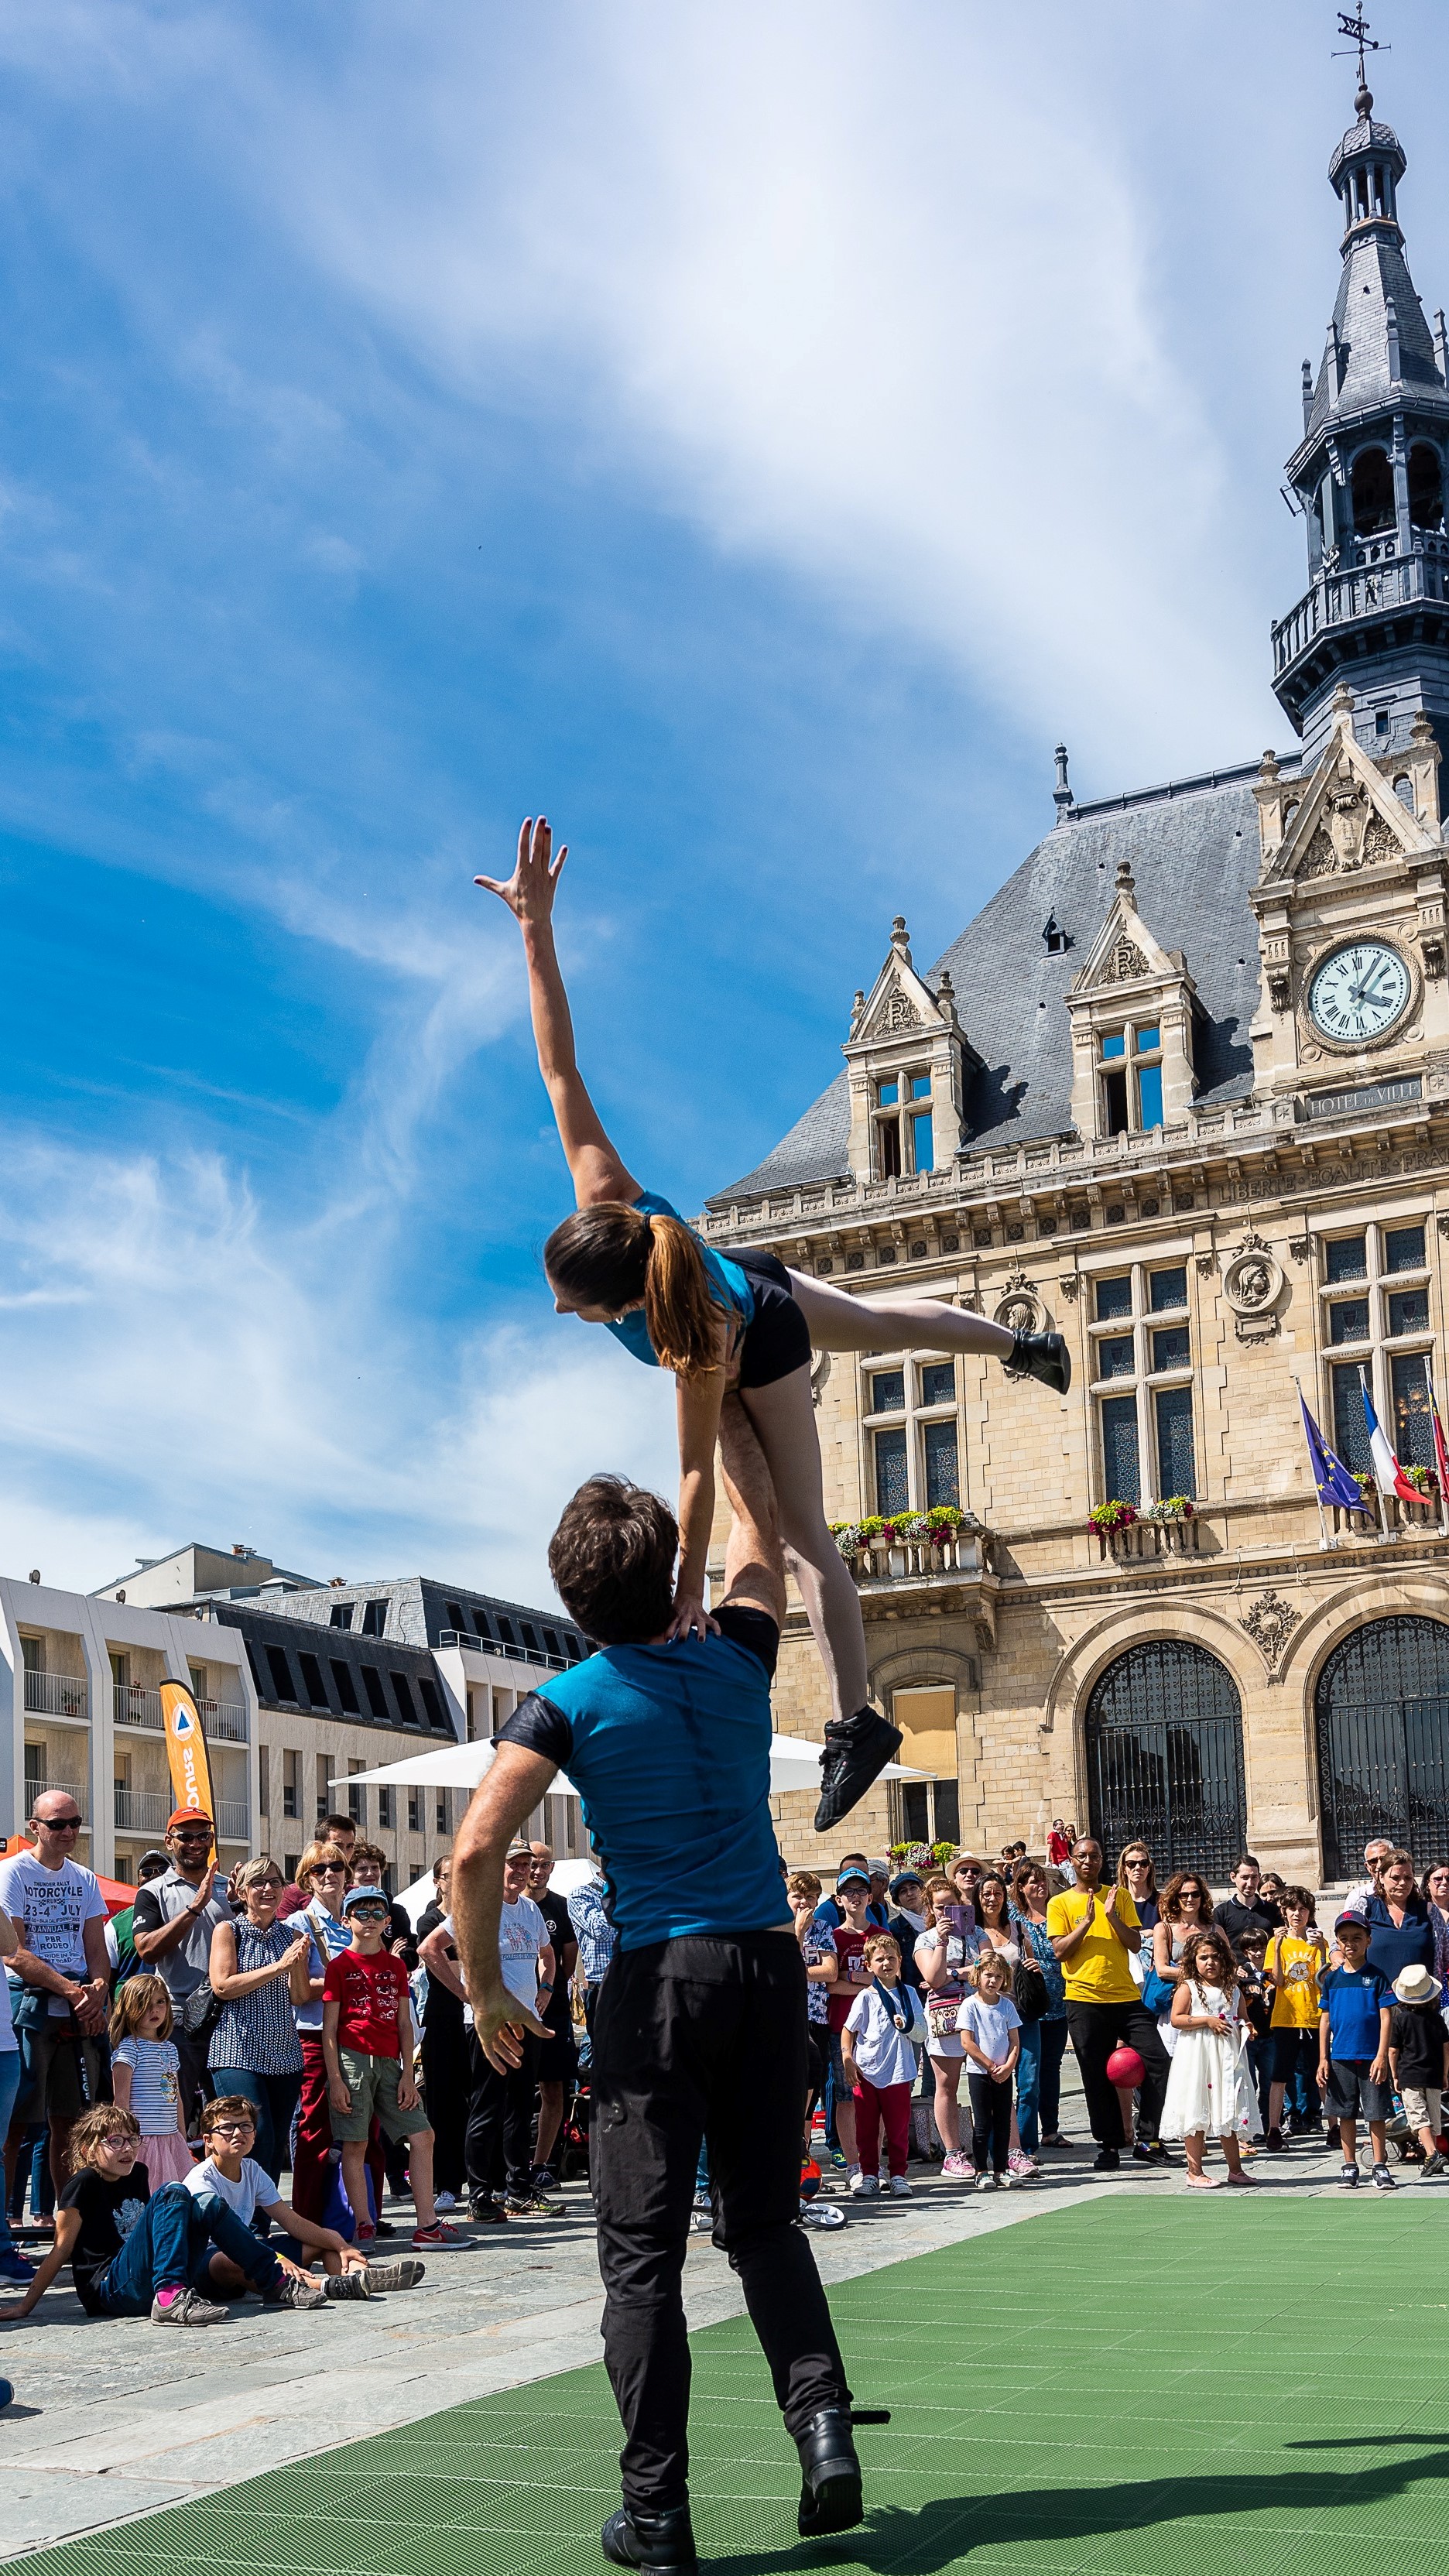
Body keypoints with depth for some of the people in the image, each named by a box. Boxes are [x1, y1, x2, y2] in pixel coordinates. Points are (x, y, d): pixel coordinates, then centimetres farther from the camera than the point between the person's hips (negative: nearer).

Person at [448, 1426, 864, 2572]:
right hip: (769, 1963, 3)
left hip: (659, 1974, -3)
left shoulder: (571, 1701, -5)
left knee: (643, 2249, 3)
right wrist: (722, 1402, 32)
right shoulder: (736, 1663, 4)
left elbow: (478, 1849, -14)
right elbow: (759, 1534, 22)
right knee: (766, 2219, 16)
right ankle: (822, 2417, -3)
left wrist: (486, 1988, -1)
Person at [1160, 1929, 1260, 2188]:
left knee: (1229, 2115, 10)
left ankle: (1235, 2169, 19)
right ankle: (1194, 2171, 6)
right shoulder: (1188, 1988, -3)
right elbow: (1176, 2019, -11)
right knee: (1197, 2117, -1)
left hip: (1228, 2059, 5)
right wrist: (1208, 2021, -16)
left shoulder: (1231, 1989, 12)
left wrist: (1245, 2028, -1)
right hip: (1197, 2059, -5)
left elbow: (1242, 2018, 22)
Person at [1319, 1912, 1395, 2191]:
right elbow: (1325, 2020, 9)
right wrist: (1323, 2059, 4)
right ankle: (1350, 2167, 17)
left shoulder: (1377, 1976, -2)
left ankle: (1380, 2168, 9)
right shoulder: (1332, 1978, 6)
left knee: (1377, 2114, 0)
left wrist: (1381, 2056, -11)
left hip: (1371, 2058, -3)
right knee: (1346, 2114, 8)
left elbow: (1386, 2017, -4)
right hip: (1340, 2058, 3)